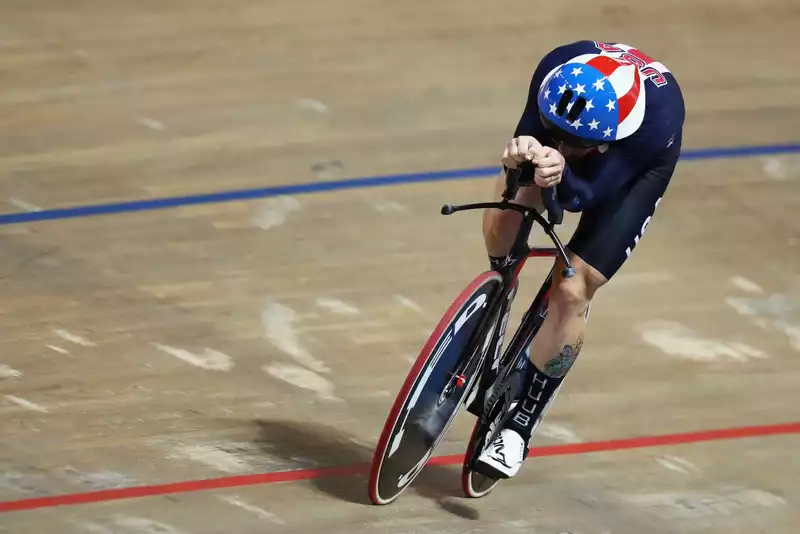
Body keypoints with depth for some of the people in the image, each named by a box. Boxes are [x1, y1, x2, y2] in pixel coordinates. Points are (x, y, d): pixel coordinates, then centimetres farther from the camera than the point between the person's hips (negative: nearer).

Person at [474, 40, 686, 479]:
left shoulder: (659, 121, -44)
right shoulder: (557, 70, -38)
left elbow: (586, 195, -42)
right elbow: (531, 135, -29)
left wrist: (561, 177, -64)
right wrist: (523, 150, -53)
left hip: (635, 165, -3)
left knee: (572, 291, -16)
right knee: (502, 226, -18)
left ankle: (519, 429, -1)